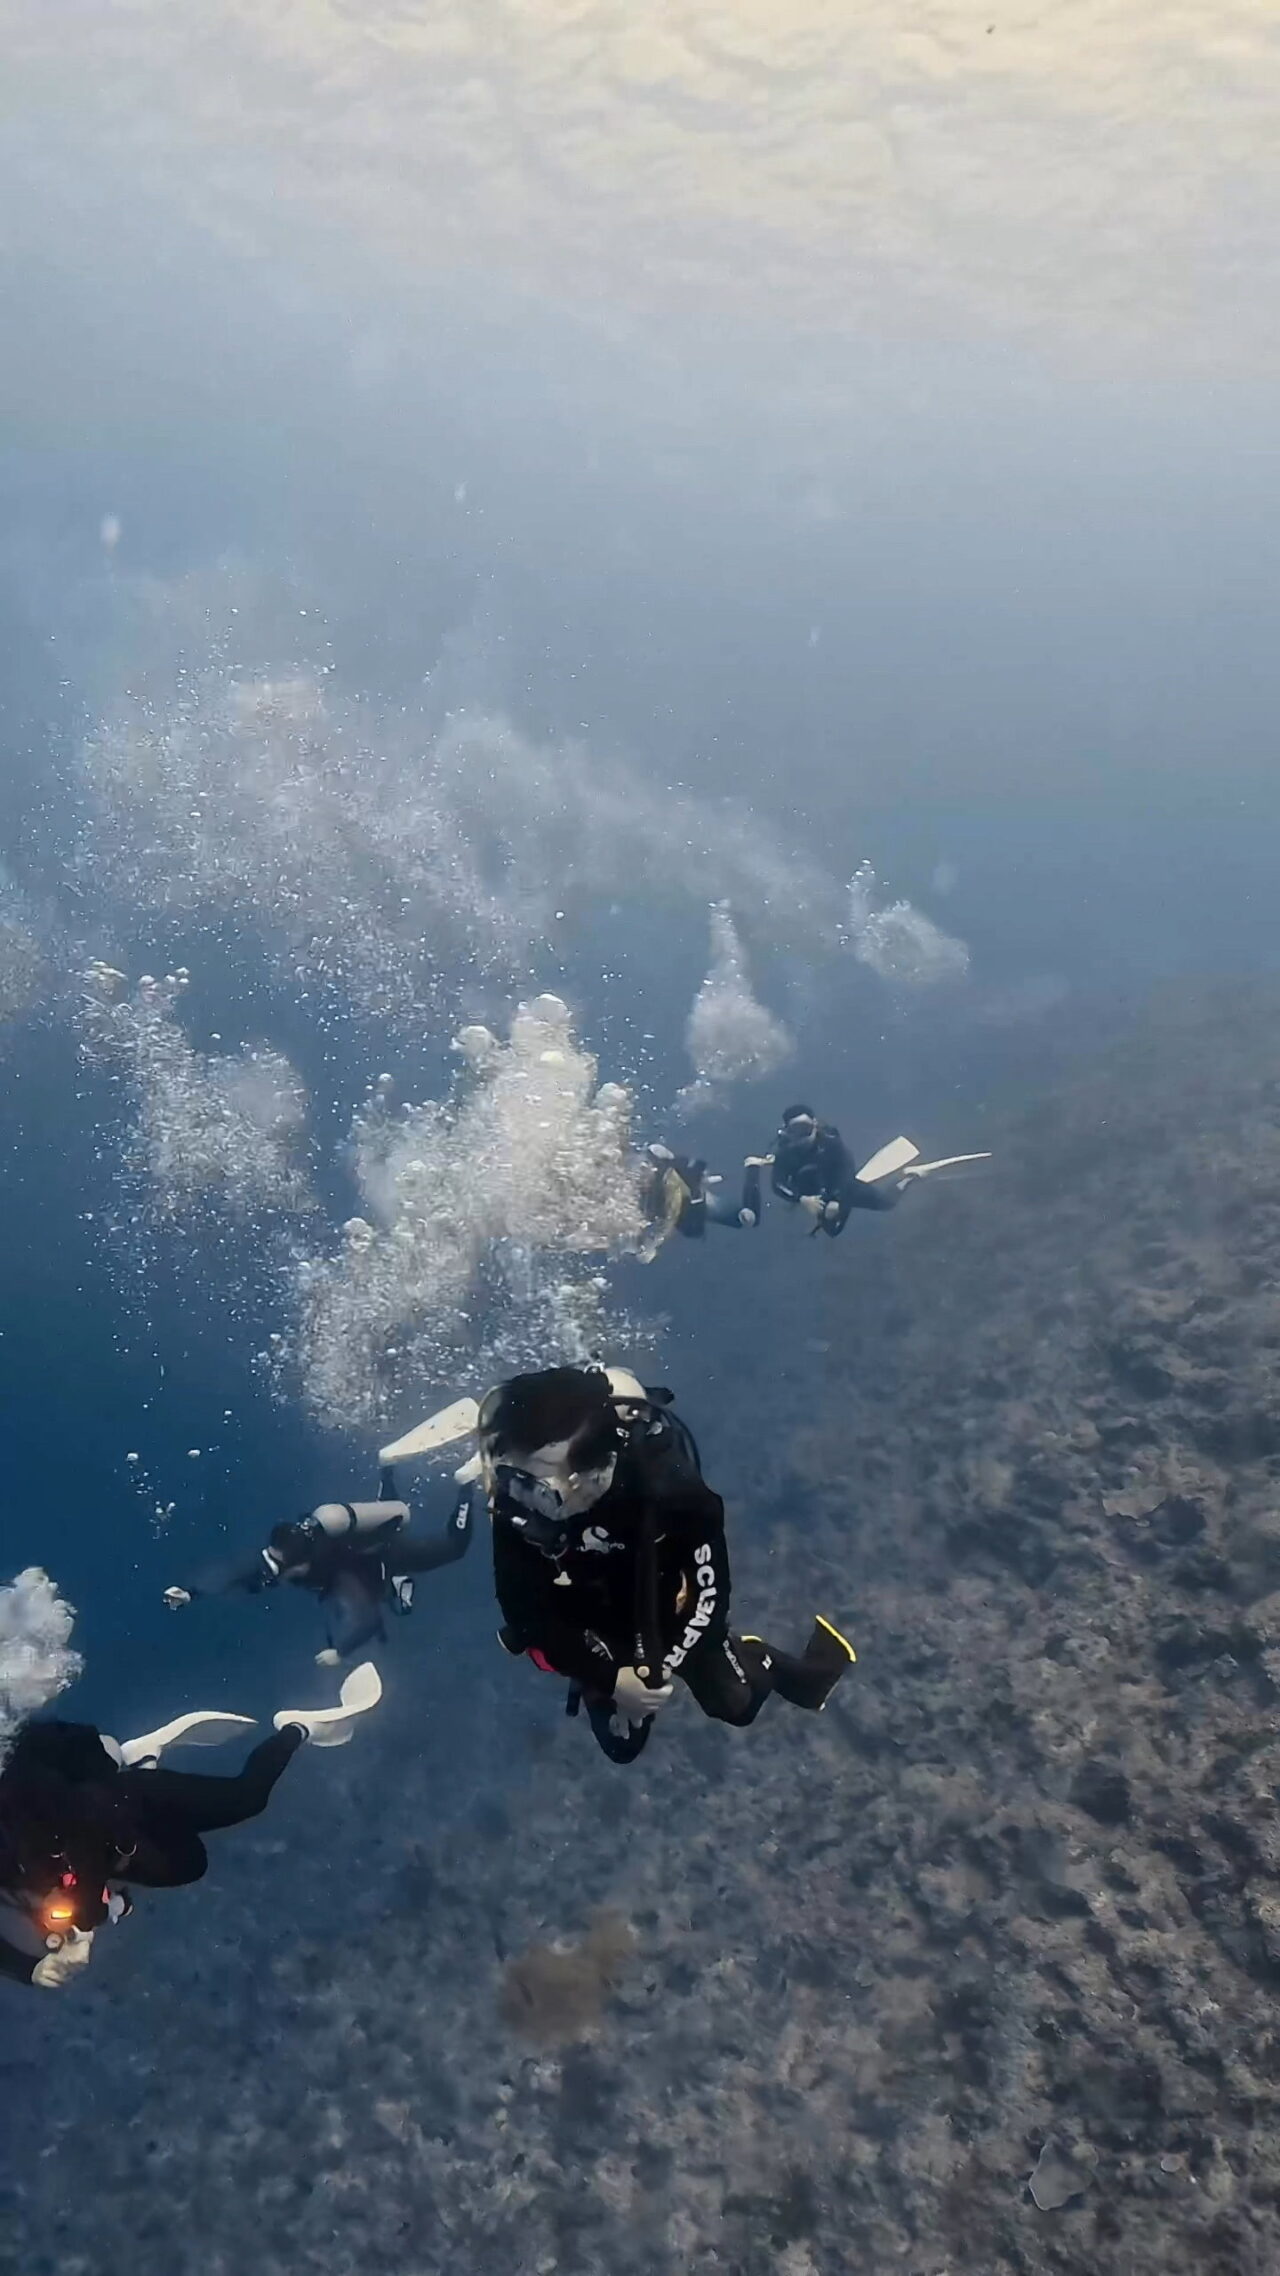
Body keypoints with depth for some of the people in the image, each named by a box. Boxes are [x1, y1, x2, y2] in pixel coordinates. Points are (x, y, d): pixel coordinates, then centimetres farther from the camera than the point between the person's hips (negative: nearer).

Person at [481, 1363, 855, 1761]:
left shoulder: (668, 1485, -41)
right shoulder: (514, 1508, -36)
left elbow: (709, 1590, -25)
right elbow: (526, 1612, -23)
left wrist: (665, 1663, -26)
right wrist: (607, 1680, -26)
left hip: (668, 1609, -1)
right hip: (595, 1625, 1)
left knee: (737, 1705, 17)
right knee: (623, 1746, 17)